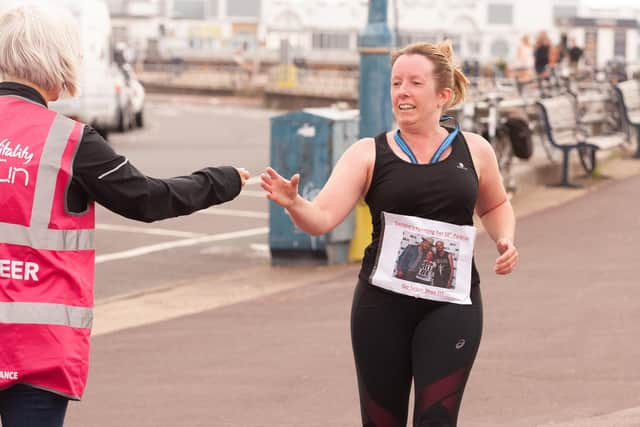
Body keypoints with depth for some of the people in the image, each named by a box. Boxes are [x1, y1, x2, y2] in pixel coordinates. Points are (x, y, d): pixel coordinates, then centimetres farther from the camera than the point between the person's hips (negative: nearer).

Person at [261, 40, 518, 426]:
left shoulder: (474, 151, 5)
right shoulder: (369, 154, 0)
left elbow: (495, 206, 24)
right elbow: (322, 218, -12)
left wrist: (506, 240, 4)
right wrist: (293, 203, -33)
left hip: (450, 304, 0)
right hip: (382, 303, 0)